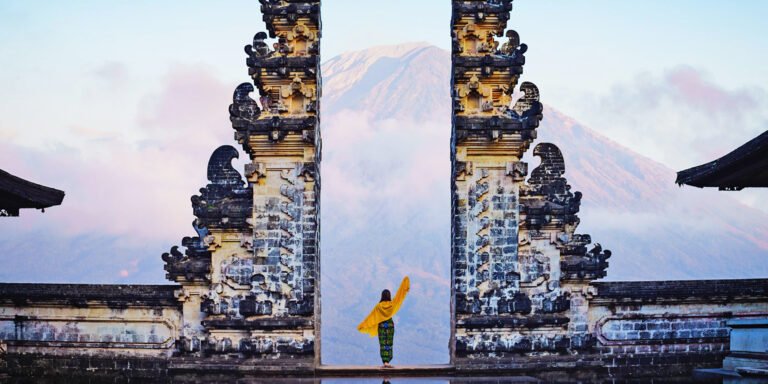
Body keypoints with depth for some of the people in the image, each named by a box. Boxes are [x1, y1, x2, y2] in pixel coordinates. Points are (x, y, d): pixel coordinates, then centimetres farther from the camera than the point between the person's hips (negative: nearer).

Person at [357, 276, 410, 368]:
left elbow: (371, 316, -6)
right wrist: (405, 281, 5)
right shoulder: (392, 303, -6)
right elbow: (399, 294, -1)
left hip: (381, 326, -1)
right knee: (389, 344, 5)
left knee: (383, 344, 2)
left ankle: (385, 362, -6)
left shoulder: (379, 306, -8)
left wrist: (362, 325, -1)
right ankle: (388, 362, -2)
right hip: (390, 325, 1)